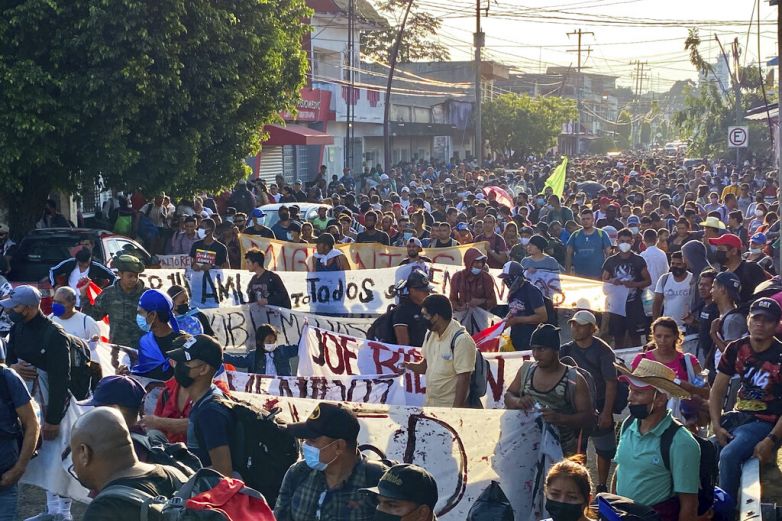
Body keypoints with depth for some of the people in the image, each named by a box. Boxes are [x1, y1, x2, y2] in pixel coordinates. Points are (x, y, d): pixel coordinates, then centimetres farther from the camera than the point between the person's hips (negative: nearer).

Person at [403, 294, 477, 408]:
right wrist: (406, 365, -2)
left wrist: (456, 410, -21)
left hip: (450, 407, -7)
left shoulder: (461, 340, -19)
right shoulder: (431, 334, 6)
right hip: (429, 404, 7)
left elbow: (463, 379, -20)